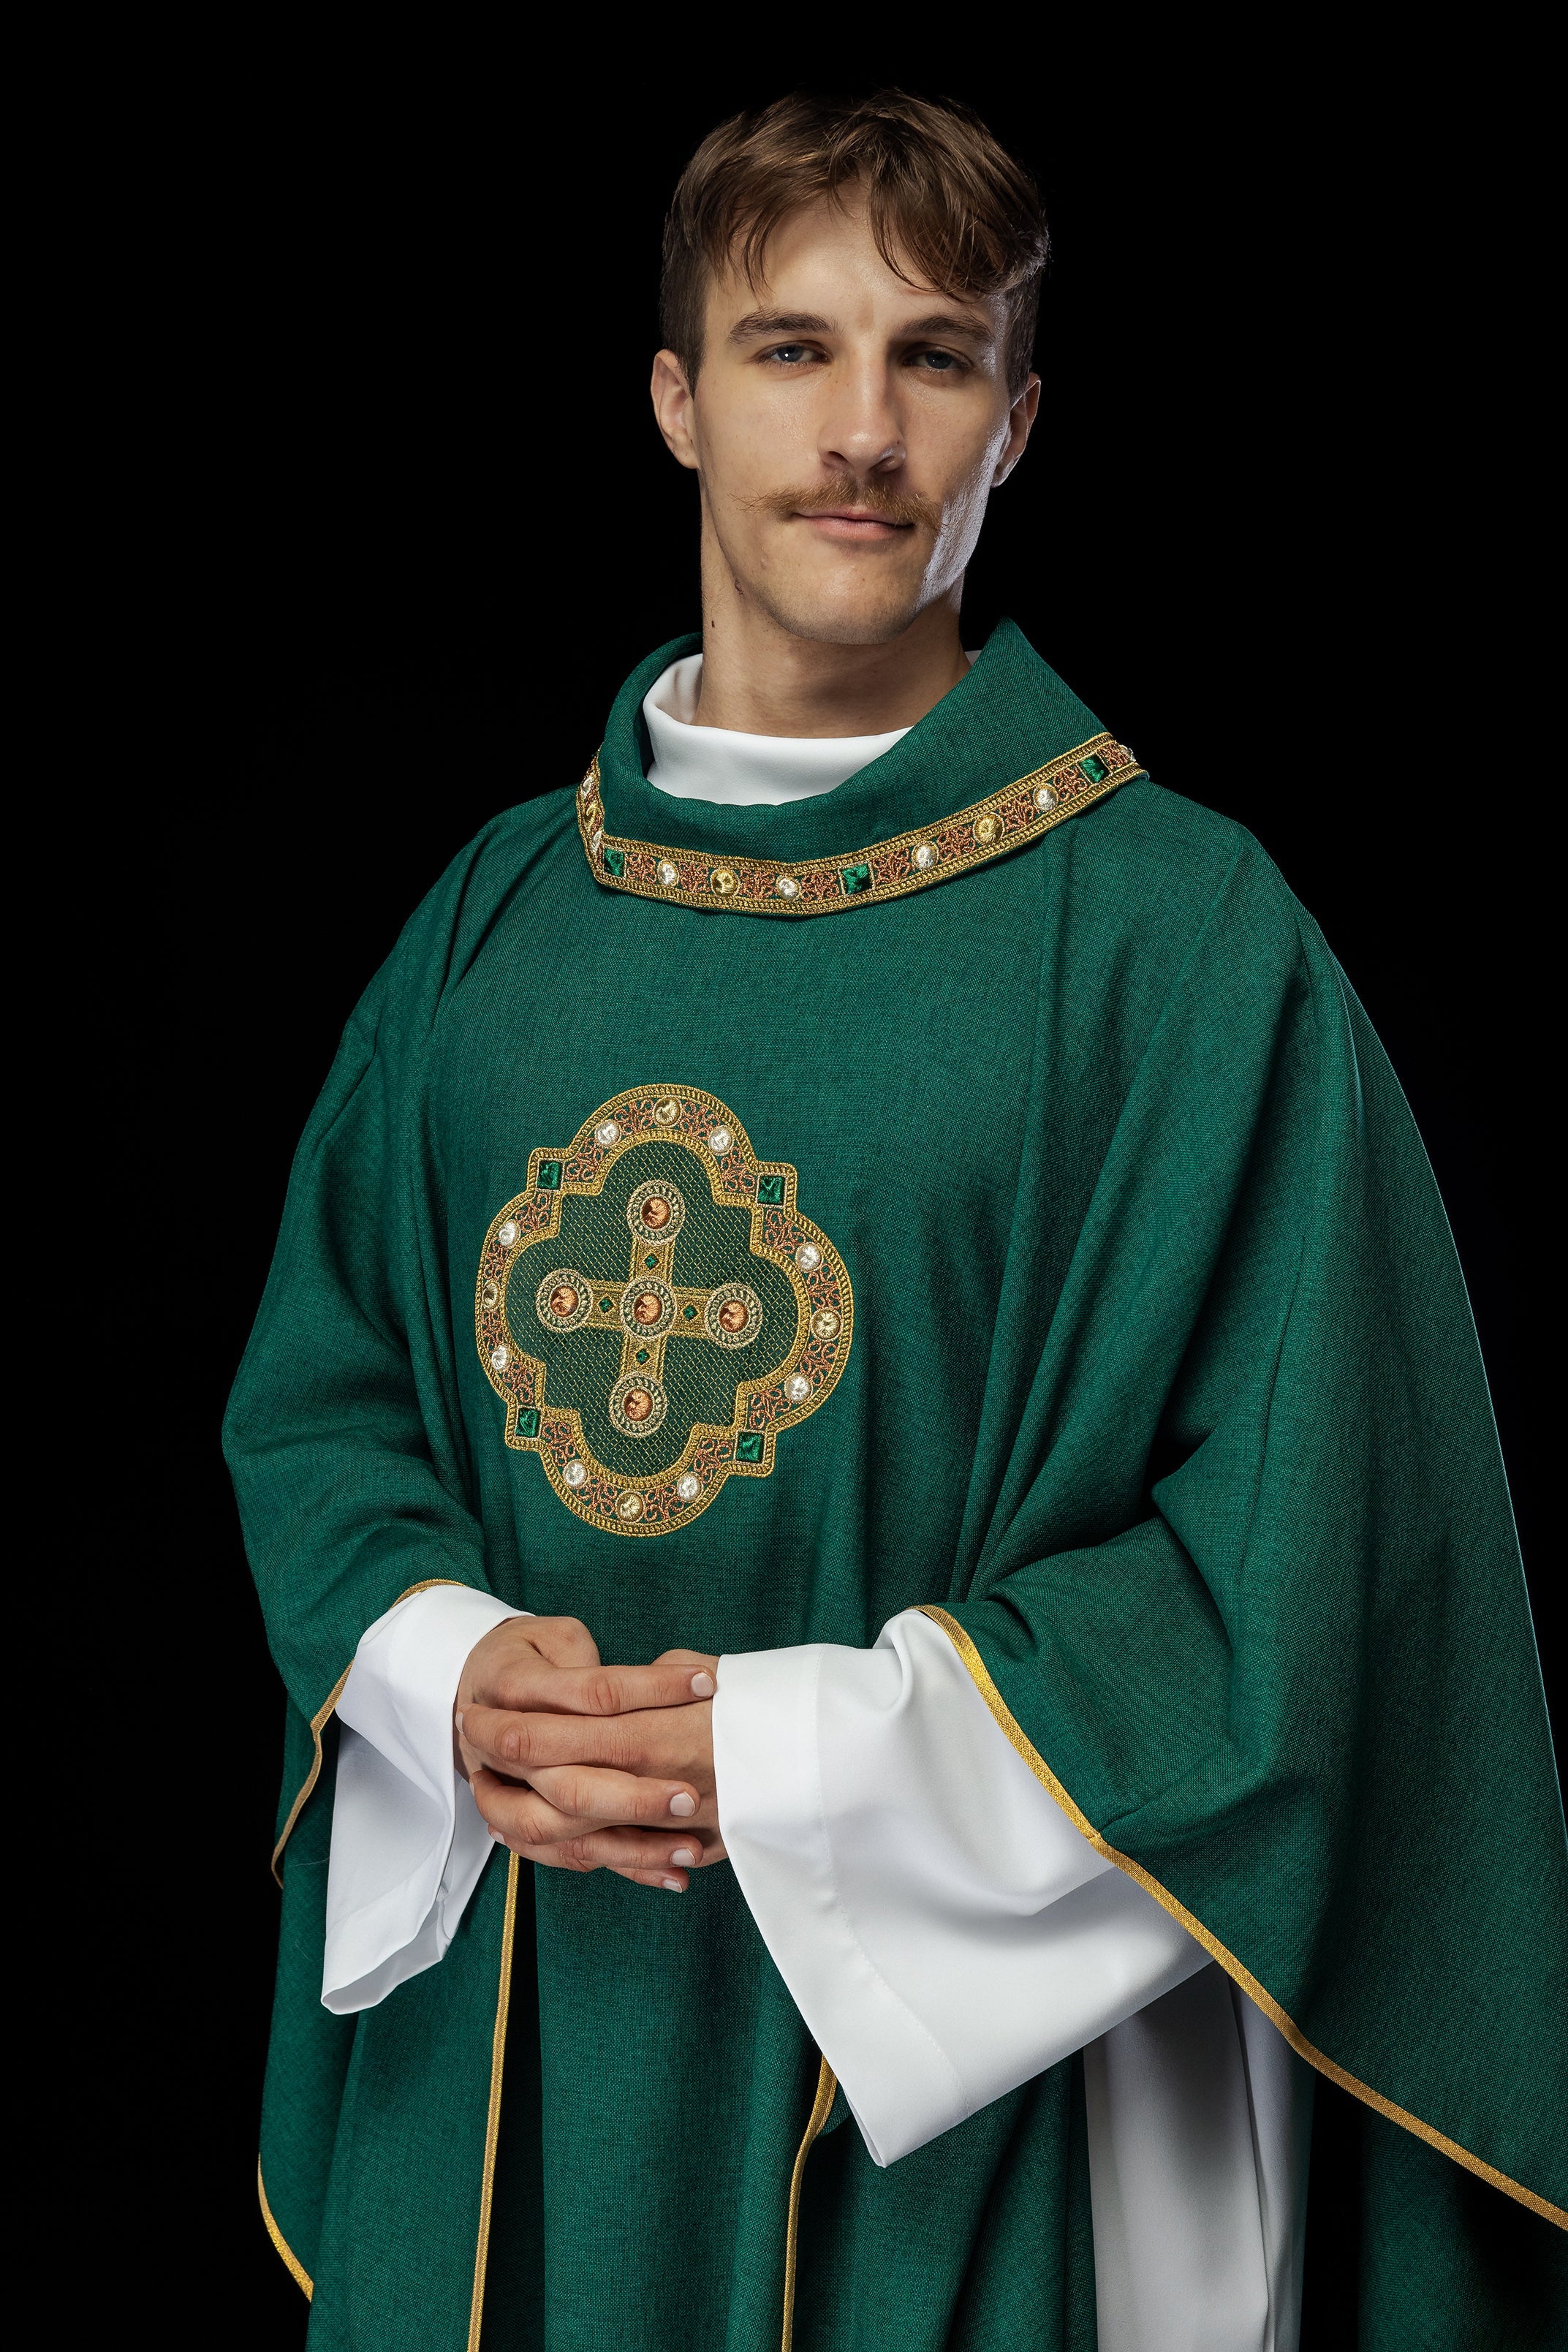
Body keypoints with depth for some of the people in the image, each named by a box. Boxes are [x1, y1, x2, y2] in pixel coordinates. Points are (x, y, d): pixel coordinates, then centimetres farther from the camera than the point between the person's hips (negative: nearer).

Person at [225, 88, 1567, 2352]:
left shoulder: (1189, 937, -8)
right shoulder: (501, 911, 5)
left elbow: (1293, 1554, -11)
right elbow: (320, 1388, 10)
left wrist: (813, 1754, -17)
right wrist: (447, 1668, -10)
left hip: (961, 2061, -3)